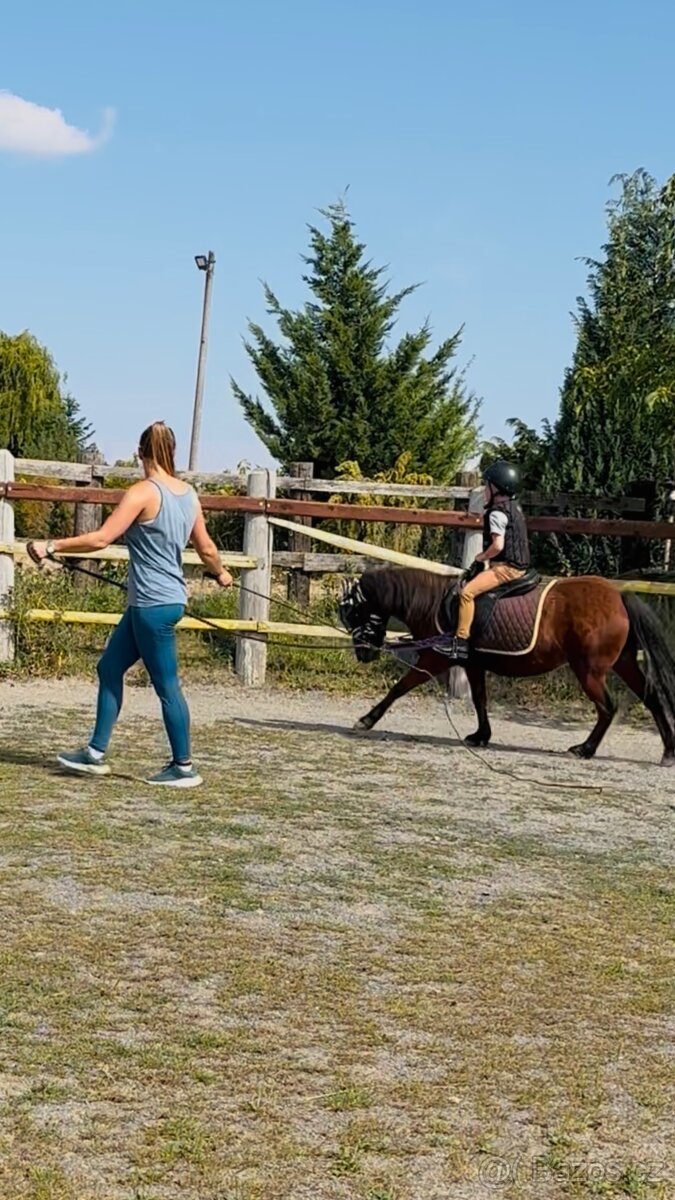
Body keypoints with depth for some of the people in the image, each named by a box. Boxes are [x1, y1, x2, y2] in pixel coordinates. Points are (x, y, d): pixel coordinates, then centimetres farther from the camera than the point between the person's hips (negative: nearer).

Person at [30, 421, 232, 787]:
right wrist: (221, 574, 32)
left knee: (166, 685, 0)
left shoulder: (144, 493, -15)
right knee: (109, 668, 15)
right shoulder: (188, 494, 7)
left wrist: (52, 546, -12)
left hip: (152, 605, -8)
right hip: (169, 599, 8)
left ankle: (184, 768, 9)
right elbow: (205, 547, 13)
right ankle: (95, 753, 19)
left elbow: (101, 539, -20)